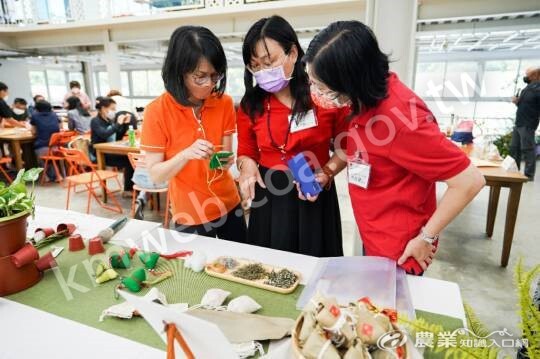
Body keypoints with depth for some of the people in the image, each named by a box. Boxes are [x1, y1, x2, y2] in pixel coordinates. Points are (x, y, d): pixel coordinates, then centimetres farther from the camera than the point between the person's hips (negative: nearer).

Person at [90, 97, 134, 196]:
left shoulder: (110, 120, 12)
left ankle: (134, 186, -12)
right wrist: (118, 124, -21)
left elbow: (119, 137, 15)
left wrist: (125, 124, 4)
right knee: (128, 161, -25)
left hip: (110, 152, 7)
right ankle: (128, 190, -15)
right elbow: (104, 134, -26)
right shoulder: (95, 121, -8)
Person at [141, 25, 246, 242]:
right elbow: (155, 175, -14)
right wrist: (187, 154, -30)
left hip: (229, 206, 3)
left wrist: (224, 160, -23)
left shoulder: (225, 104, -5)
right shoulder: (157, 112, -15)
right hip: (189, 216, -3)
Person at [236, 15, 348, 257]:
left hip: (315, 197, -2)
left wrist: (326, 174, -15)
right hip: (269, 198, 3)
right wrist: (247, 165, -12)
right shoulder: (250, 104, -2)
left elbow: (345, 148, 0)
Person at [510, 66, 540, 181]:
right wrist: (517, 101, 8)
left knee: (527, 149, -6)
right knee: (514, 148, 13)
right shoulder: (528, 88, 17)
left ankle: (529, 175, 1)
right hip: (519, 123, 9)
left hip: (527, 125, -9)